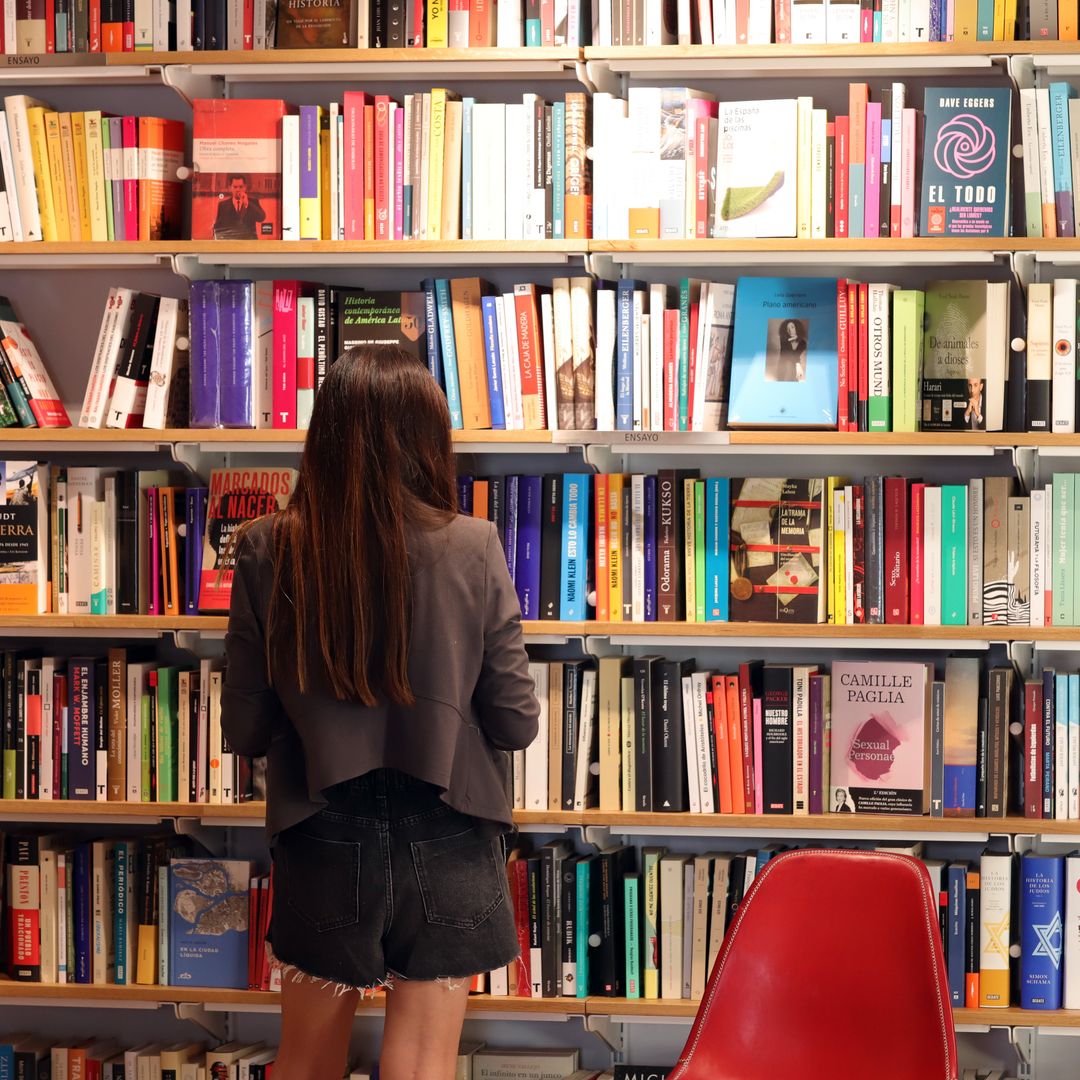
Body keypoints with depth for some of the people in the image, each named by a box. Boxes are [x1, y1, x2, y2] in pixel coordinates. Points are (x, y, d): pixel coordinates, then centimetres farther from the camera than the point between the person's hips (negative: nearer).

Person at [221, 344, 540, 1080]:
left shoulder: (268, 552, -9)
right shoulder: (472, 549, -13)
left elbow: (245, 728, -3)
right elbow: (516, 723, -7)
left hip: (324, 846, 2)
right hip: (443, 850, -1)